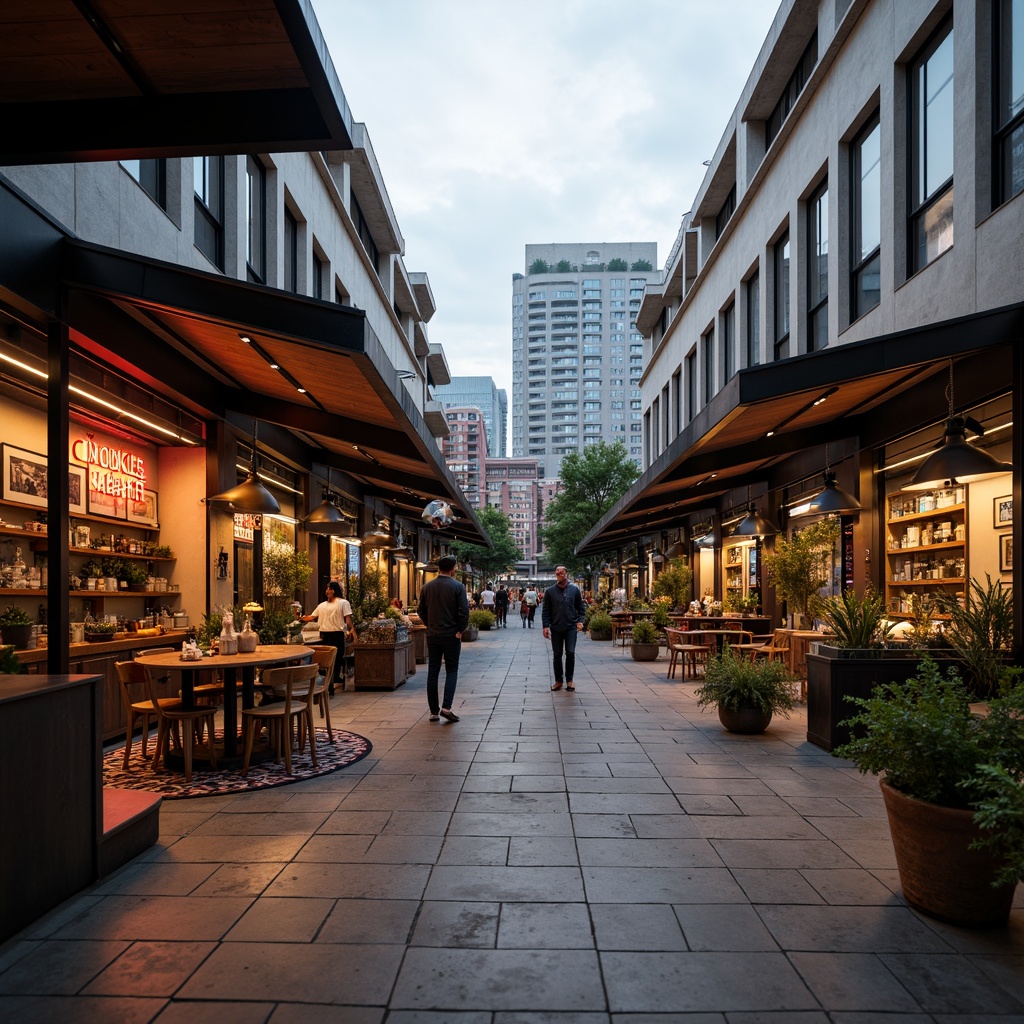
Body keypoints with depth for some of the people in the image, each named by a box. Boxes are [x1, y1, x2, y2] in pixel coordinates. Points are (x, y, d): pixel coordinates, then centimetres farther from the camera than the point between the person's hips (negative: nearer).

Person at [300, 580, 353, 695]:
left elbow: (348, 617, -6)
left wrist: (352, 629, -17)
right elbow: (312, 617, 17)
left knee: (337, 659, -5)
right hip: (324, 634, 6)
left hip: (337, 634, -5)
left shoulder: (343, 603, 4)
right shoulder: (322, 605, 21)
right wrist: (301, 618, 3)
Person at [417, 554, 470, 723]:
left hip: (432, 636, 3)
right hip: (451, 635, -3)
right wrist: (460, 630, -1)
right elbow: (464, 611, -13)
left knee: (432, 672, 8)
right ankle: (446, 707, -8)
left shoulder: (427, 587, 3)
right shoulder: (458, 587, -9)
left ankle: (434, 711, 11)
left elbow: (421, 611, 8)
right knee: (451, 671, 6)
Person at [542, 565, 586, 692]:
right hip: (556, 628, 1)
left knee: (570, 653, -6)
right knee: (557, 655, 6)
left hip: (571, 628, -1)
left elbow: (581, 607, 8)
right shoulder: (550, 591, 3)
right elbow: (545, 610, 4)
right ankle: (558, 680, 16)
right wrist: (546, 626, -4)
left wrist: (580, 621, -5)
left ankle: (569, 680, 7)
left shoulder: (574, 589, 3)